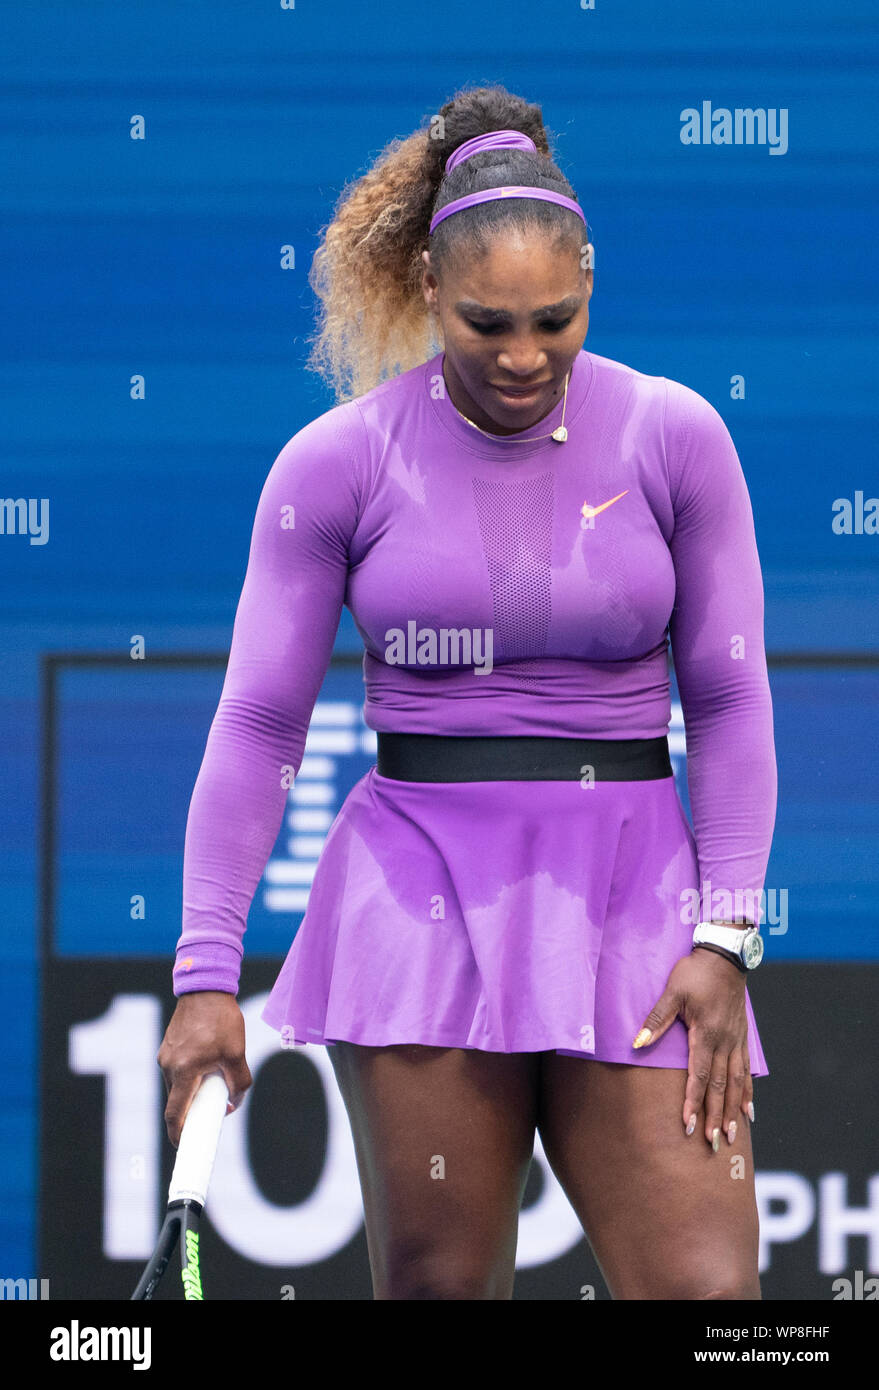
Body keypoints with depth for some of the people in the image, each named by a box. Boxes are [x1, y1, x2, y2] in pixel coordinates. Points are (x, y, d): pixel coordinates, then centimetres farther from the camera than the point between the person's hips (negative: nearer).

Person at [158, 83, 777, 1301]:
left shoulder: (676, 437, 1)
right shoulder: (336, 463, -1)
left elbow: (729, 700, 5)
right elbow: (257, 723, 2)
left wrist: (725, 939, -4)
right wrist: (207, 973, -5)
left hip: (629, 892, 1)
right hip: (421, 884, -1)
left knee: (708, 1290, -11)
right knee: (438, 1285, -3)